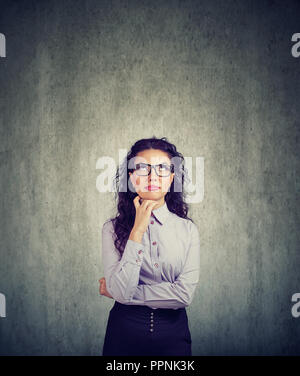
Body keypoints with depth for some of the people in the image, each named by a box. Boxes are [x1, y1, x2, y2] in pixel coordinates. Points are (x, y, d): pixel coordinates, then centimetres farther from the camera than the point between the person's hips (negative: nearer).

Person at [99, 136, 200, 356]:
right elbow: (120, 291, -18)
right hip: (125, 332, -1)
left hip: (173, 334, 1)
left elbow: (185, 294, -14)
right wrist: (137, 231, -21)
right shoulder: (113, 228, -8)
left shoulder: (188, 229, -5)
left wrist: (122, 293, -12)